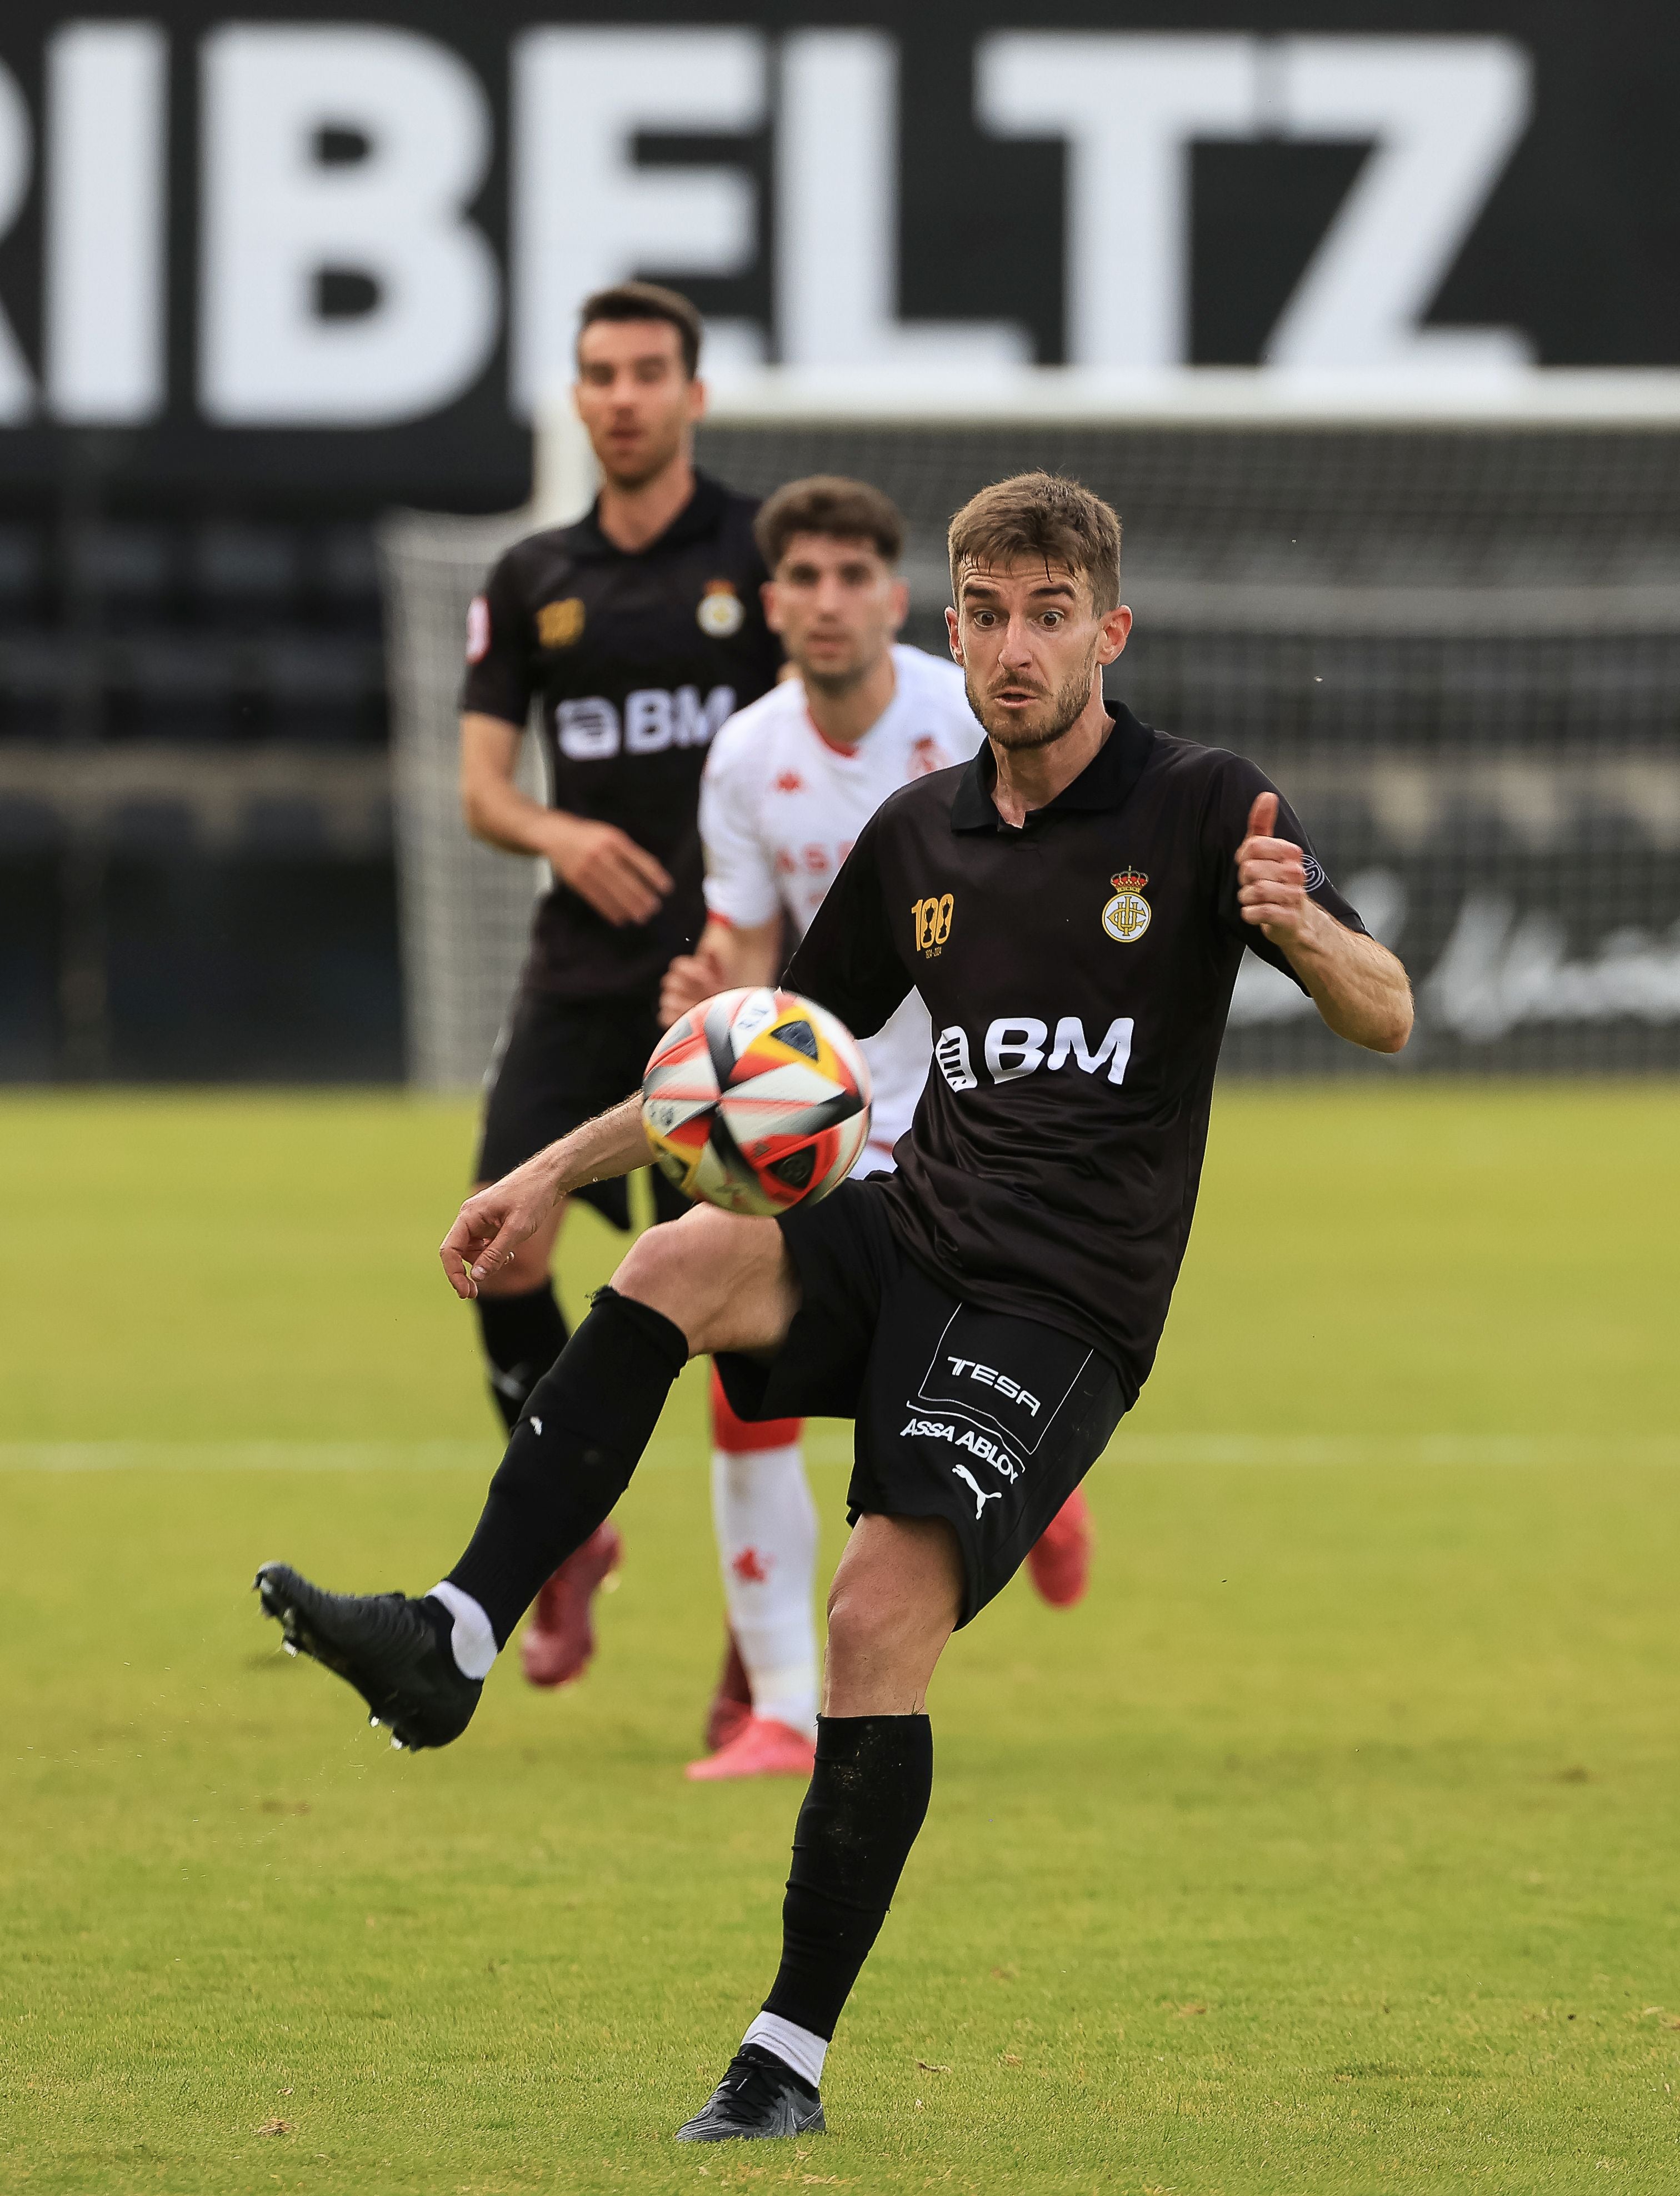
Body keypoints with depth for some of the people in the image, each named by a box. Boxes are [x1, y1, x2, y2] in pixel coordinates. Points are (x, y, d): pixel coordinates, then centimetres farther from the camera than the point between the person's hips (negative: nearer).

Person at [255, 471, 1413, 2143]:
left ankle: (790, 2057, -10)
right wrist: (559, 1168, 17)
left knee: (880, 1622, -19)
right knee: (673, 1264, -27)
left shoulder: (1198, 810, -3)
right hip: (905, 1236, 5)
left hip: (1062, 1302, -5)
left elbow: (1385, 1020, -11)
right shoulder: (918, 835, 13)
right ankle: (452, 1641, -32)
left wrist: (1302, 928, -33)